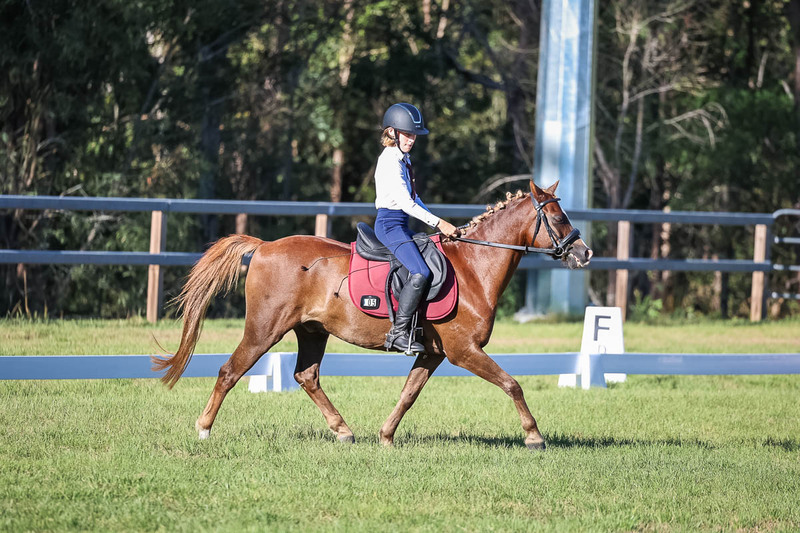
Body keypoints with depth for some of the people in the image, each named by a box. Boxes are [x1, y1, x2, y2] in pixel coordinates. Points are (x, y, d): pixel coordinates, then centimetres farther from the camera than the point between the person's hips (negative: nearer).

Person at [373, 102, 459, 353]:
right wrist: (438, 223, -20)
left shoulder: (403, 160, 17)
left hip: (401, 225, 11)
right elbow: (405, 202, -21)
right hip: (389, 223, -11)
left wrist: (438, 224, 13)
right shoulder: (389, 161, -14)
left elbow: (414, 199, 24)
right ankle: (398, 332, -23)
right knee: (421, 272, -24)